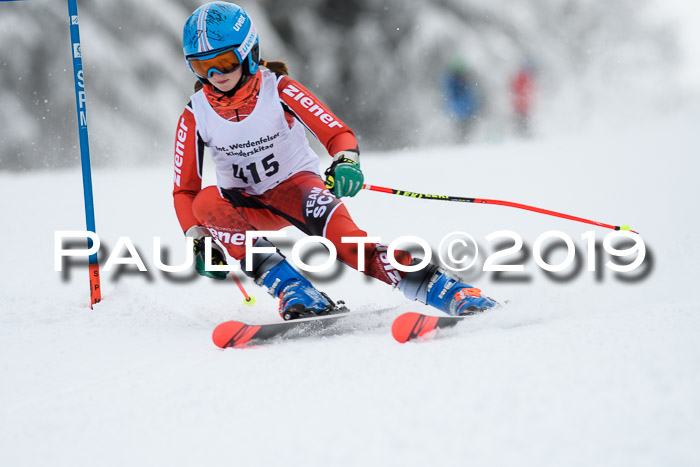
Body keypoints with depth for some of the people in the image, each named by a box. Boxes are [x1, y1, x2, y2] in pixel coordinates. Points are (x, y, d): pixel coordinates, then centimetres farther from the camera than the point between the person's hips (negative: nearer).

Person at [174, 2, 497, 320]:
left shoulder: (278, 90, -16)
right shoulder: (195, 116, -10)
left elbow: (338, 133, -19)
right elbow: (184, 190, -3)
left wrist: (346, 163, -41)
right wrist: (200, 242, -17)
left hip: (295, 183, -2)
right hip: (246, 204, 3)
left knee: (338, 231, -36)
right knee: (206, 202, -33)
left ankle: (441, 289, -43)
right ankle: (293, 291, -34)